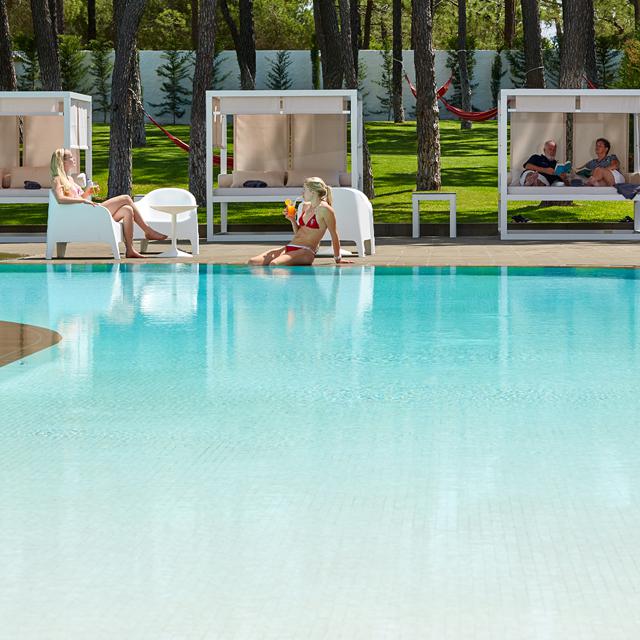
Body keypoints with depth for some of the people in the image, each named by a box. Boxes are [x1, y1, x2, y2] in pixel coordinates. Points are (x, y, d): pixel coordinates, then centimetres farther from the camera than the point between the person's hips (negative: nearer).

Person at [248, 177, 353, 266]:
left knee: (274, 264, -38)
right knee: (253, 262, -10)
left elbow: (334, 235, -2)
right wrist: (293, 220, 8)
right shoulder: (305, 206, 18)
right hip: (290, 247, 9)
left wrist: (338, 258, 2)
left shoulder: (324, 209, -7)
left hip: (306, 251, -9)